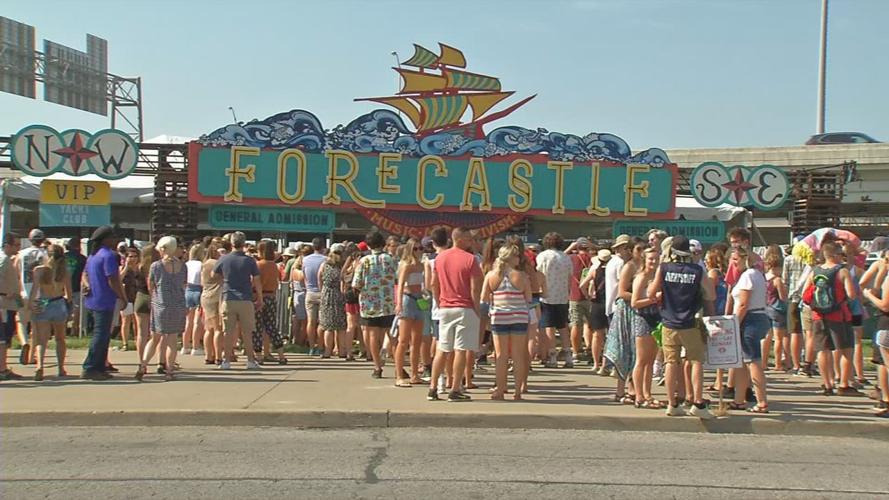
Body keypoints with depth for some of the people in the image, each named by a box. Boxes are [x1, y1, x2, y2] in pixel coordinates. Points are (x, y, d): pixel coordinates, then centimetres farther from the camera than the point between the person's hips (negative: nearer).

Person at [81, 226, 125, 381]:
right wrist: (123, 298, -10)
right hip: (104, 302, -10)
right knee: (101, 336, -5)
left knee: (103, 335, 15)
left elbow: (86, 274, 20)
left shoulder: (92, 256, 15)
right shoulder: (108, 255, -16)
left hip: (94, 301, 10)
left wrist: (89, 286, 2)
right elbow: (112, 281, -20)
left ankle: (100, 368, 18)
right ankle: (89, 369, -4)